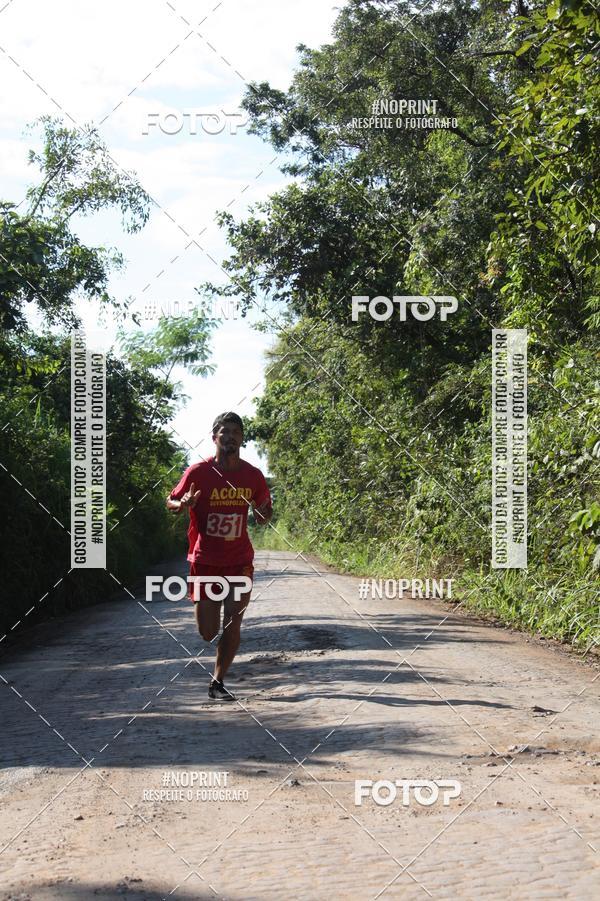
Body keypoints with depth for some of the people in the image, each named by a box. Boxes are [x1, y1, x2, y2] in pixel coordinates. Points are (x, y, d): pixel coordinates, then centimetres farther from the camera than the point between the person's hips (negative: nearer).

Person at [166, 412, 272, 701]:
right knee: (208, 633, 2)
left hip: (239, 560, 2)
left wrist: (264, 515, -11)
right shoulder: (198, 472, -8)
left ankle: (217, 683, 10)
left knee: (232, 626, -6)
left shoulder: (253, 475, 0)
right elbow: (171, 502, 2)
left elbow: (262, 511, 14)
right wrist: (183, 504, -21)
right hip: (205, 560, -1)